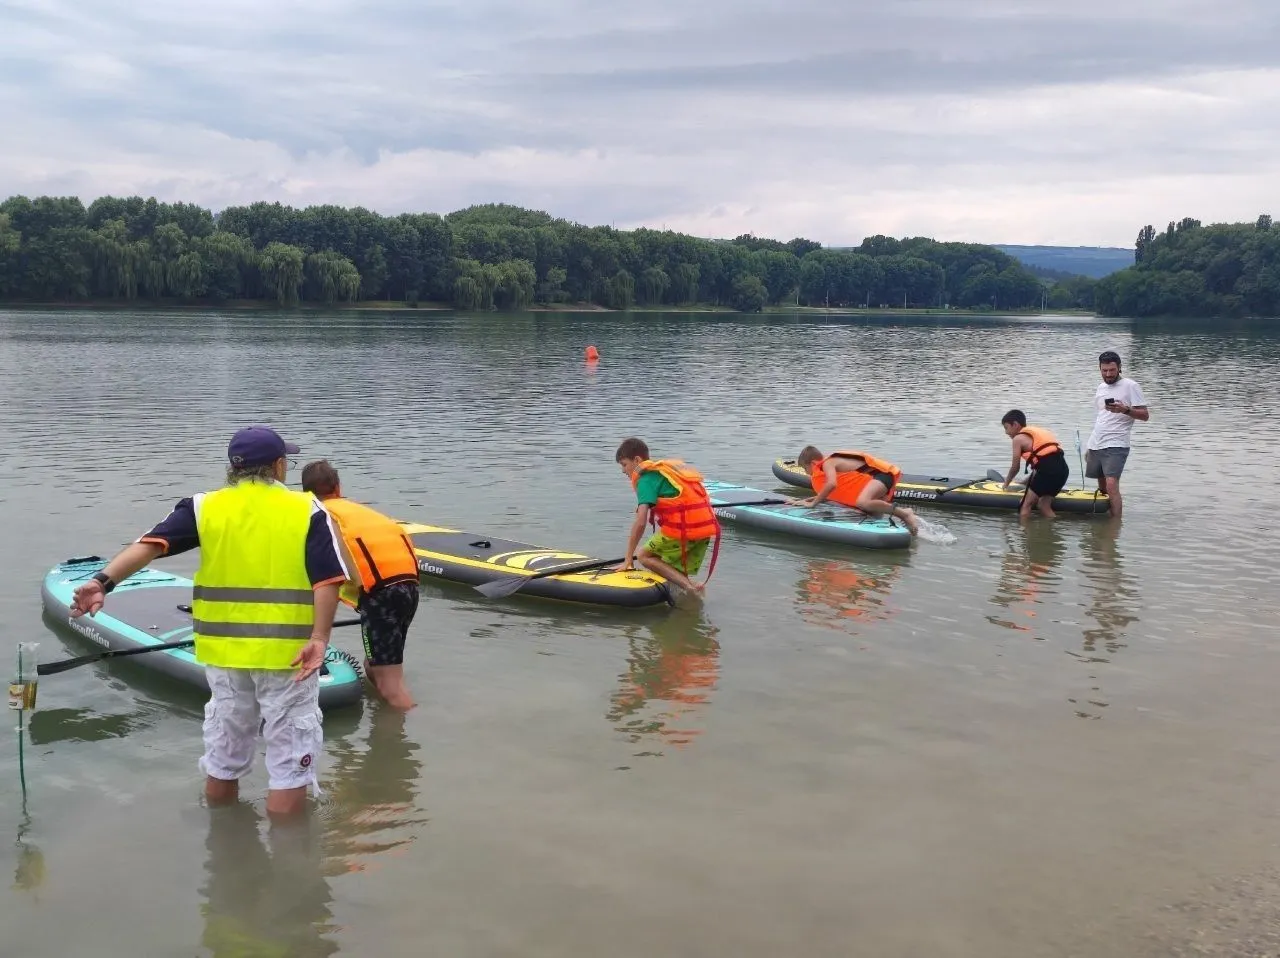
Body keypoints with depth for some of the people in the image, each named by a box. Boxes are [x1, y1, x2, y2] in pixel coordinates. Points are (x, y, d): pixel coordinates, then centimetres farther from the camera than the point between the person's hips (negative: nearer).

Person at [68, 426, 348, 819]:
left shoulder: (204, 507, 1)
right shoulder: (308, 510, -5)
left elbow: (150, 544, -13)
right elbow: (327, 579, -15)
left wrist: (104, 580, -22)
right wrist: (319, 637, -17)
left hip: (225, 653, 4)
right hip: (289, 653, -4)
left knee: (222, 760, 21)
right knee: (288, 765, 7)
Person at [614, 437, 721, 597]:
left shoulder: (646, 478, -1)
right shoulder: (669, 468, 24)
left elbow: (640, 523, -11)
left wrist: (628, 560, -5)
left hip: (681, 529, -8)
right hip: (707, 529, 8)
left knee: (645, 556, 10)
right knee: (679, 574, 21)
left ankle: (689, 586, -7)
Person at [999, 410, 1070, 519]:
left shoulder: (1018, 438, 6)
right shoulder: (1037, 431, 28)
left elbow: (1015, 467, 10)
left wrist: (1006, 482, 28)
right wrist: (1027, 481, 39)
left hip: (1048, 469, -8)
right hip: (1062, 468, 8)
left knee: (1026, 505, 1)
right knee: (1044, 505, 16)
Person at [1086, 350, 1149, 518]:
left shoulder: (1130, 386, -4)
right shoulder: (1101, 387, 17)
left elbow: (1144, 415, -7)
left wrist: (1125, 409, -25)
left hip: (1115, 446, -7)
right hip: (1096, 446, 7)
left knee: (1111, 485, -19)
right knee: (1102, 488, 8)